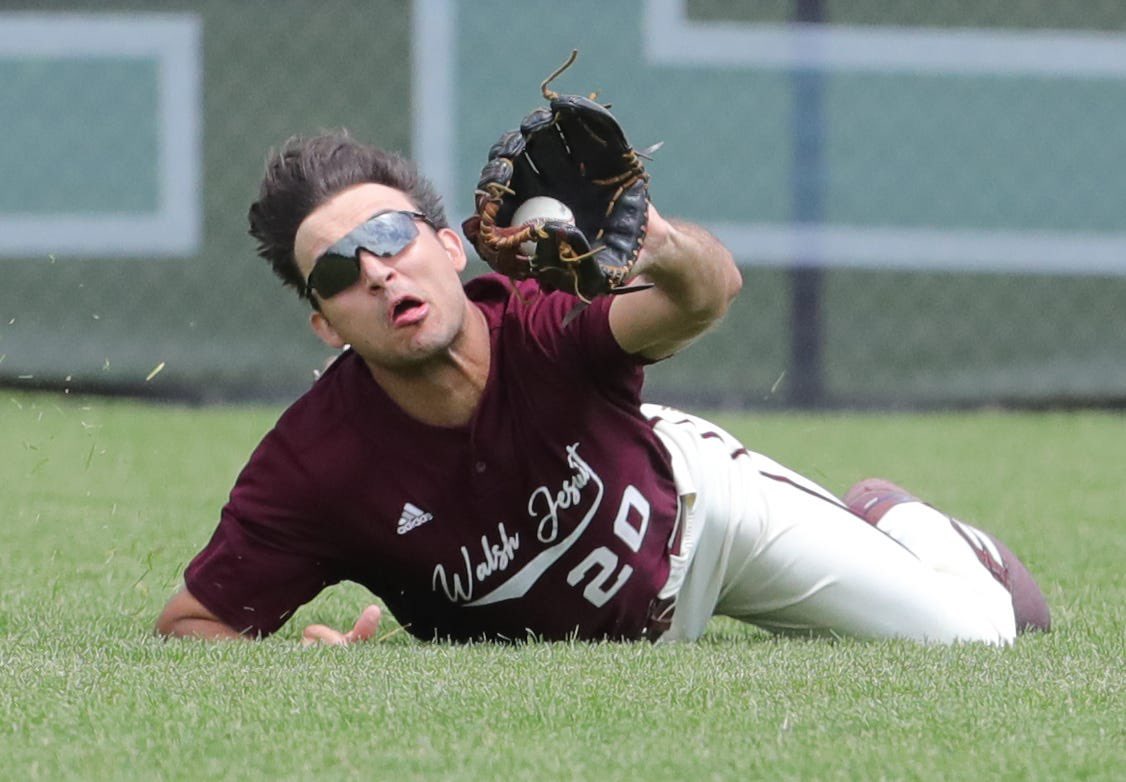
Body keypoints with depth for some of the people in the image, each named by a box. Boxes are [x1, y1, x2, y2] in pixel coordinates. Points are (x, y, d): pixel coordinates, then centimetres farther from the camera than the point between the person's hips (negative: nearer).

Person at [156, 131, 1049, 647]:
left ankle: (887, 527, 39)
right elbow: (192, 623, -29)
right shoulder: (313, 466, -38)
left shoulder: (544, 324, -40)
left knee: (974, 637, 6)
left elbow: (708, 294, -60)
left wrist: (664, 252, -84)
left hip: (691, 498, -1)